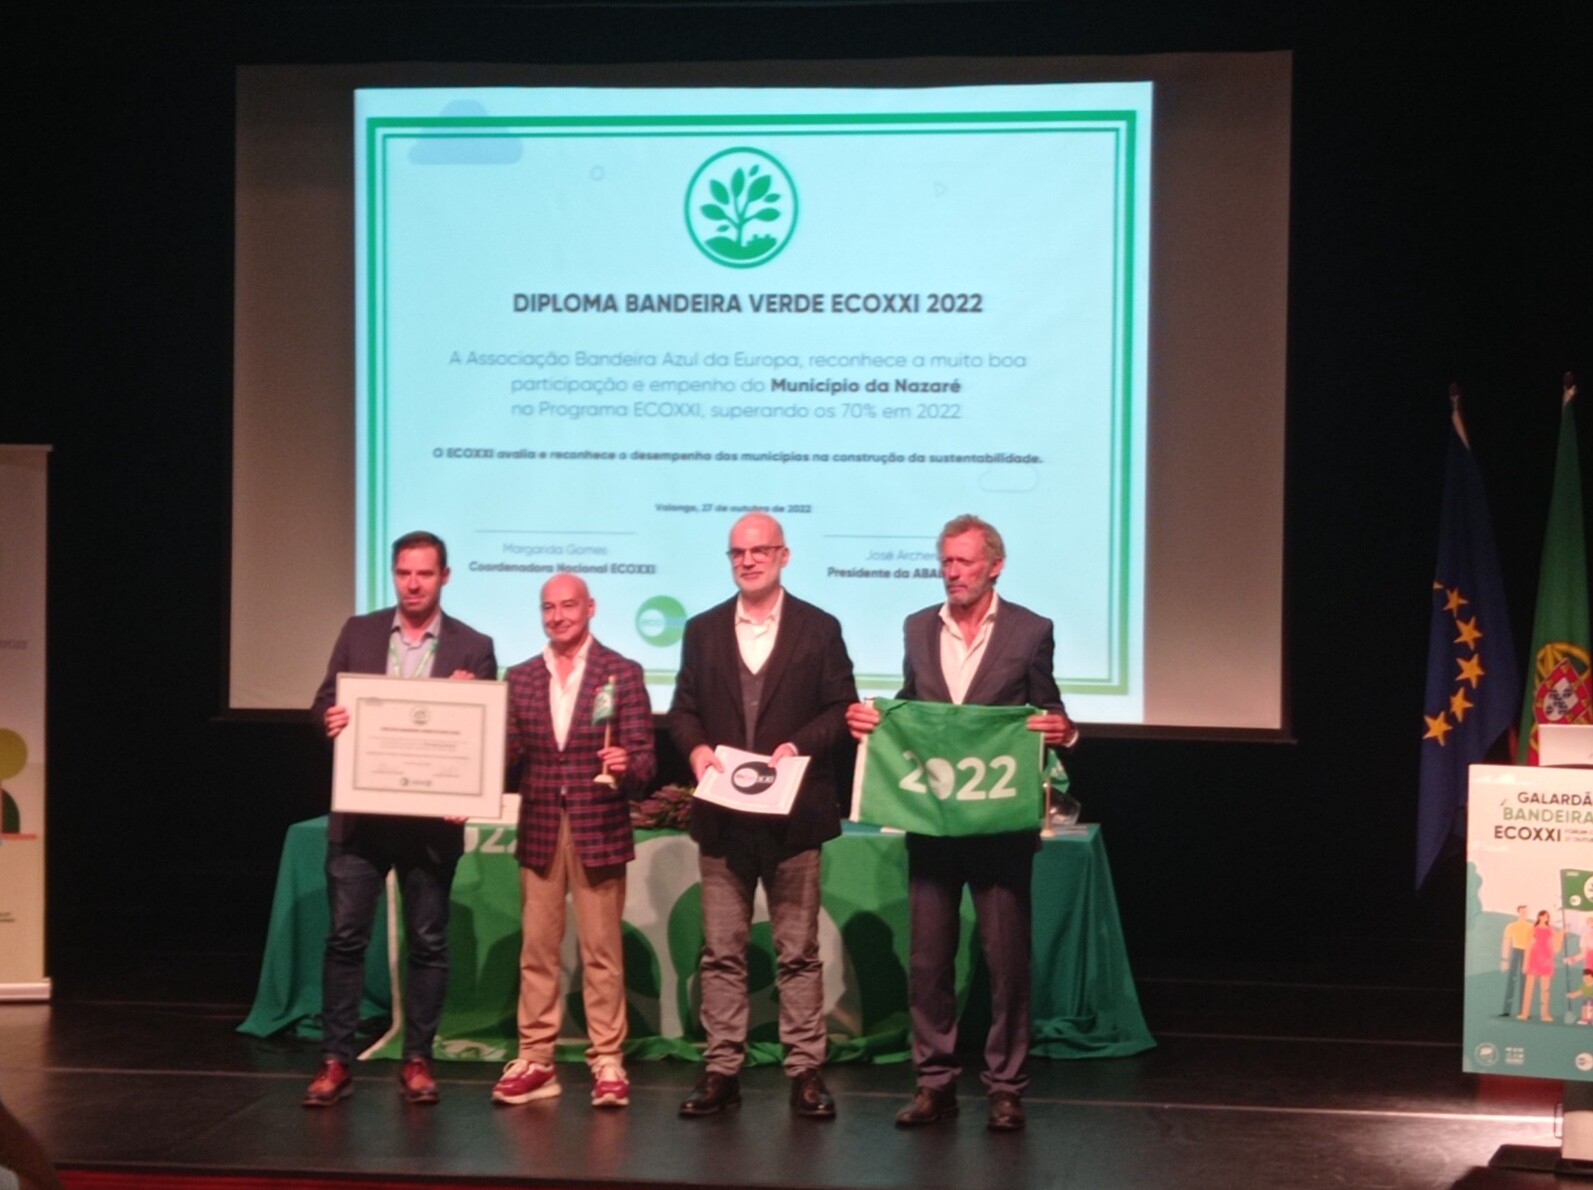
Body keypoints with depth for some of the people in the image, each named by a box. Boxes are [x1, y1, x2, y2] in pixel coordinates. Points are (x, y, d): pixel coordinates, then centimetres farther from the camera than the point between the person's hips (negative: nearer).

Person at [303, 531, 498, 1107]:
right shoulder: (358, 633, 8)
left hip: (430, 818, -1)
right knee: (345, 936, 1)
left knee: (428, 942, 5)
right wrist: (331, 718, -15)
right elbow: (324, 702, 8)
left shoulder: (473, 647, 2)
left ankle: (417, 1060, 14)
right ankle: (336, 1059, 7)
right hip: (360, 815, 1)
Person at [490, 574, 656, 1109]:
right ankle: (535, 1060, 12)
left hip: (598, 829, -3)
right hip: (540, 830, 3)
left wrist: (625, 766, -24)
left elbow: (643, 760, -3)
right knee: (536, 950, 6)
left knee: (602, 953, 1)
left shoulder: (622, 673, 1)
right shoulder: (520, 678, 10)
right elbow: (509, 754, 7)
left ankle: (607, 1061, 8)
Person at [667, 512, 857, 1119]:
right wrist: (696, 748, -10)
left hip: (793, 813, -2)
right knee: (721, 951, 5)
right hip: (723, 816, 2)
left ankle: (805, 1071, 8)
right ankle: (722, 1069, 11)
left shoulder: (819, 629, 3)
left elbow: (842, 709, 0)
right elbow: (683, 709, 11)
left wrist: (798, 746, -16)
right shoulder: (703, 630, 10)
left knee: (798, 951, 3)